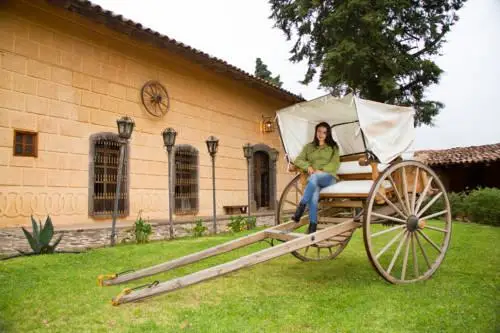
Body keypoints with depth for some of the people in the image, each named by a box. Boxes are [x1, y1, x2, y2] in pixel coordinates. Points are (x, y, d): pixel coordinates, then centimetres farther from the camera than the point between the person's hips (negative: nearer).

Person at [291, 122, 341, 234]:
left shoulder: (333, 147, 16)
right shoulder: (309, 147, 22)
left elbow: (335, 164, 3)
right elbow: (298, 160, 14)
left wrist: (321, 171, -13)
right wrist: (308, 166, -7)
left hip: (328, 177, -2)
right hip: (313, 179, 2)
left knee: (313, 177, -39)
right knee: (313, 196, -34)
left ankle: (301, 207, -41)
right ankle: (312, 227, -37)